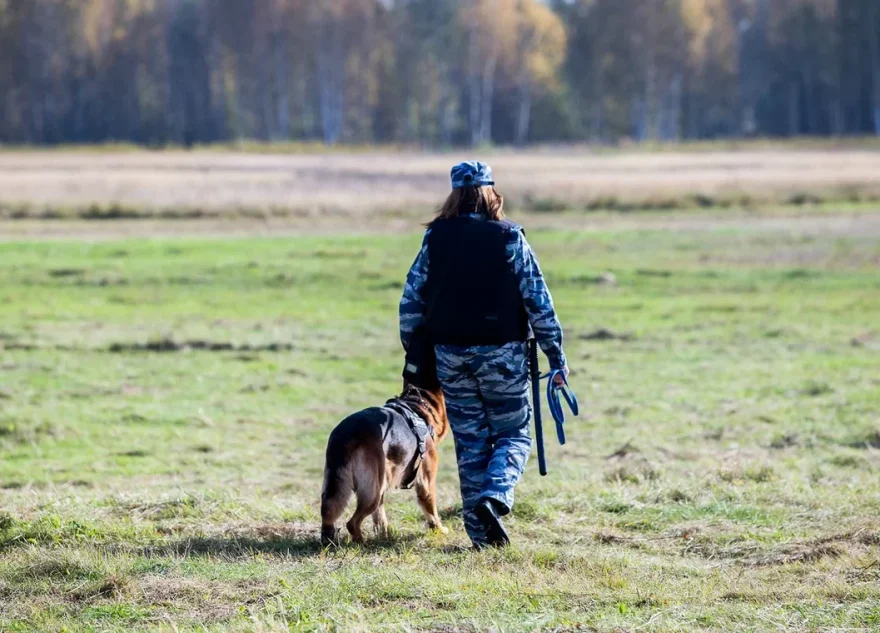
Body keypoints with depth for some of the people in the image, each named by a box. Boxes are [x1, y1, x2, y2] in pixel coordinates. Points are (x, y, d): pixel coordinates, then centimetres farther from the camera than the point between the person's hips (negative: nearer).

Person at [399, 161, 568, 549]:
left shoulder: (435, 238, 2)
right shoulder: (509, 238, -7)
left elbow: (411, 300, 5)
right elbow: (538, 301, -6)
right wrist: (556, 356, 1)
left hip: (450, 353, 3)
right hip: (502, 353, -3)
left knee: (470, 443, 9)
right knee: (513, 434, 10)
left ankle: (481, 531, 7)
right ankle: (494, 496, -17)